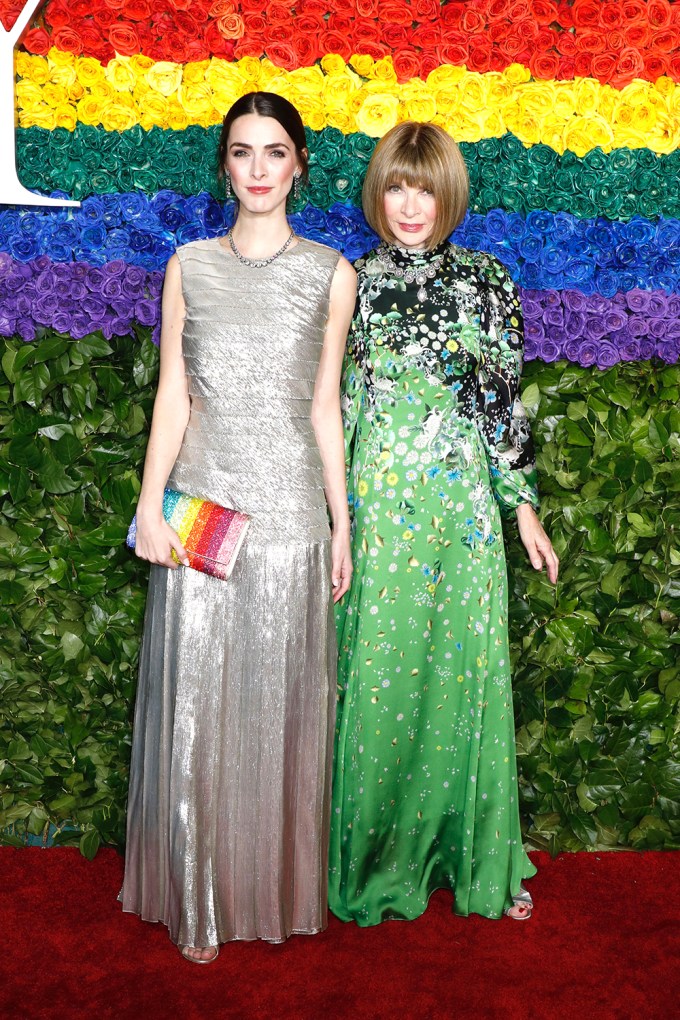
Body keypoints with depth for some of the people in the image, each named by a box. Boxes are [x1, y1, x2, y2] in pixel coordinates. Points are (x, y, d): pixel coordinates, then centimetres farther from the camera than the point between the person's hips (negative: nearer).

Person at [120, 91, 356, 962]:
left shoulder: (329, 273, 6)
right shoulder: (190, 266, 8)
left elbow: (325, 407, 6)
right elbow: (172, 395, 6)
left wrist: (342, 523, 4)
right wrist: (150, 507, -2)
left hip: (290, 512, 0)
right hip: (201, 505, 1)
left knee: (281, 700, 7)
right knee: (195, 699, 3)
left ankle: (278, 890, 25)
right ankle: (199, 903, 20)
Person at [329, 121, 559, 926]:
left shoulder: (486, 282, 5)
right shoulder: (352, 283, 5)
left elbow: (504, 401, 6)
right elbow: (329, 405, 7)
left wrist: (524, 505, 4)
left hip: (462, 500, 0)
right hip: (374, 500, 0)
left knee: (465, 671, 4)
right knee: (375, 672, 4)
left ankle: (477, 859, 22)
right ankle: (374, 860, 21)